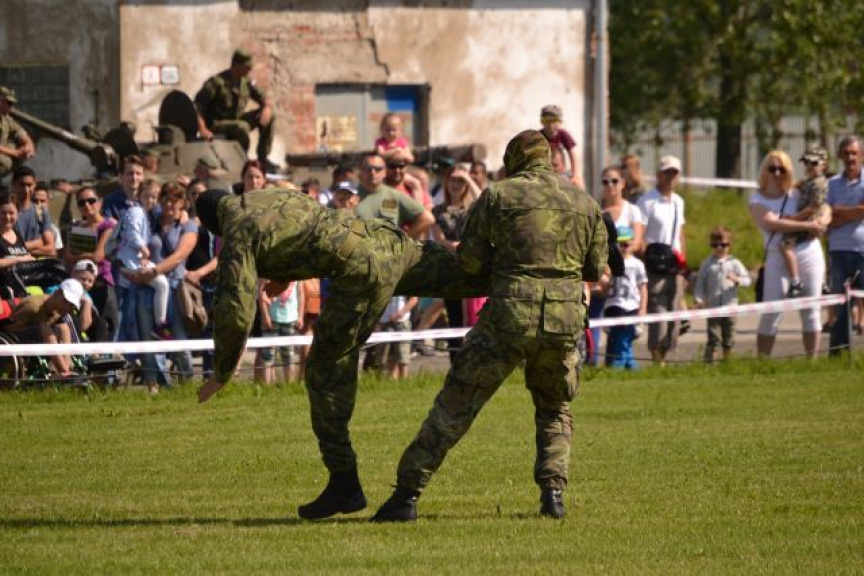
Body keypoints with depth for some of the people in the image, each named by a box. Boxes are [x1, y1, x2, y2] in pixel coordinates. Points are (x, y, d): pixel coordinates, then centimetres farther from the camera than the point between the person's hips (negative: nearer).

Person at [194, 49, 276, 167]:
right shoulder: (217, 82, -18)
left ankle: (262, 157, 0)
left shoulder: (246, 82, 4)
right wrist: (202, 129, -29)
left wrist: (267, 107, -13)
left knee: (269, 117, -5)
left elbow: (262, 97, 12)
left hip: (236, 119, 7)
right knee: (242, 127, -37)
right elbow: (197, 105, -19)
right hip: (217, 124, -7)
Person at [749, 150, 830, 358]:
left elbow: (826, 213, 7)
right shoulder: (758, 199, 2)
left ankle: (812, 359, 9)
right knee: (770, 313, -7)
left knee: (810, 310, 3)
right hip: (777, 256, -2)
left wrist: (821, 222, -17)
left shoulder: (797, 194, 9)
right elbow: (770, 223, -15)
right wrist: (807, 224, -19)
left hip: (809, 254, 2)